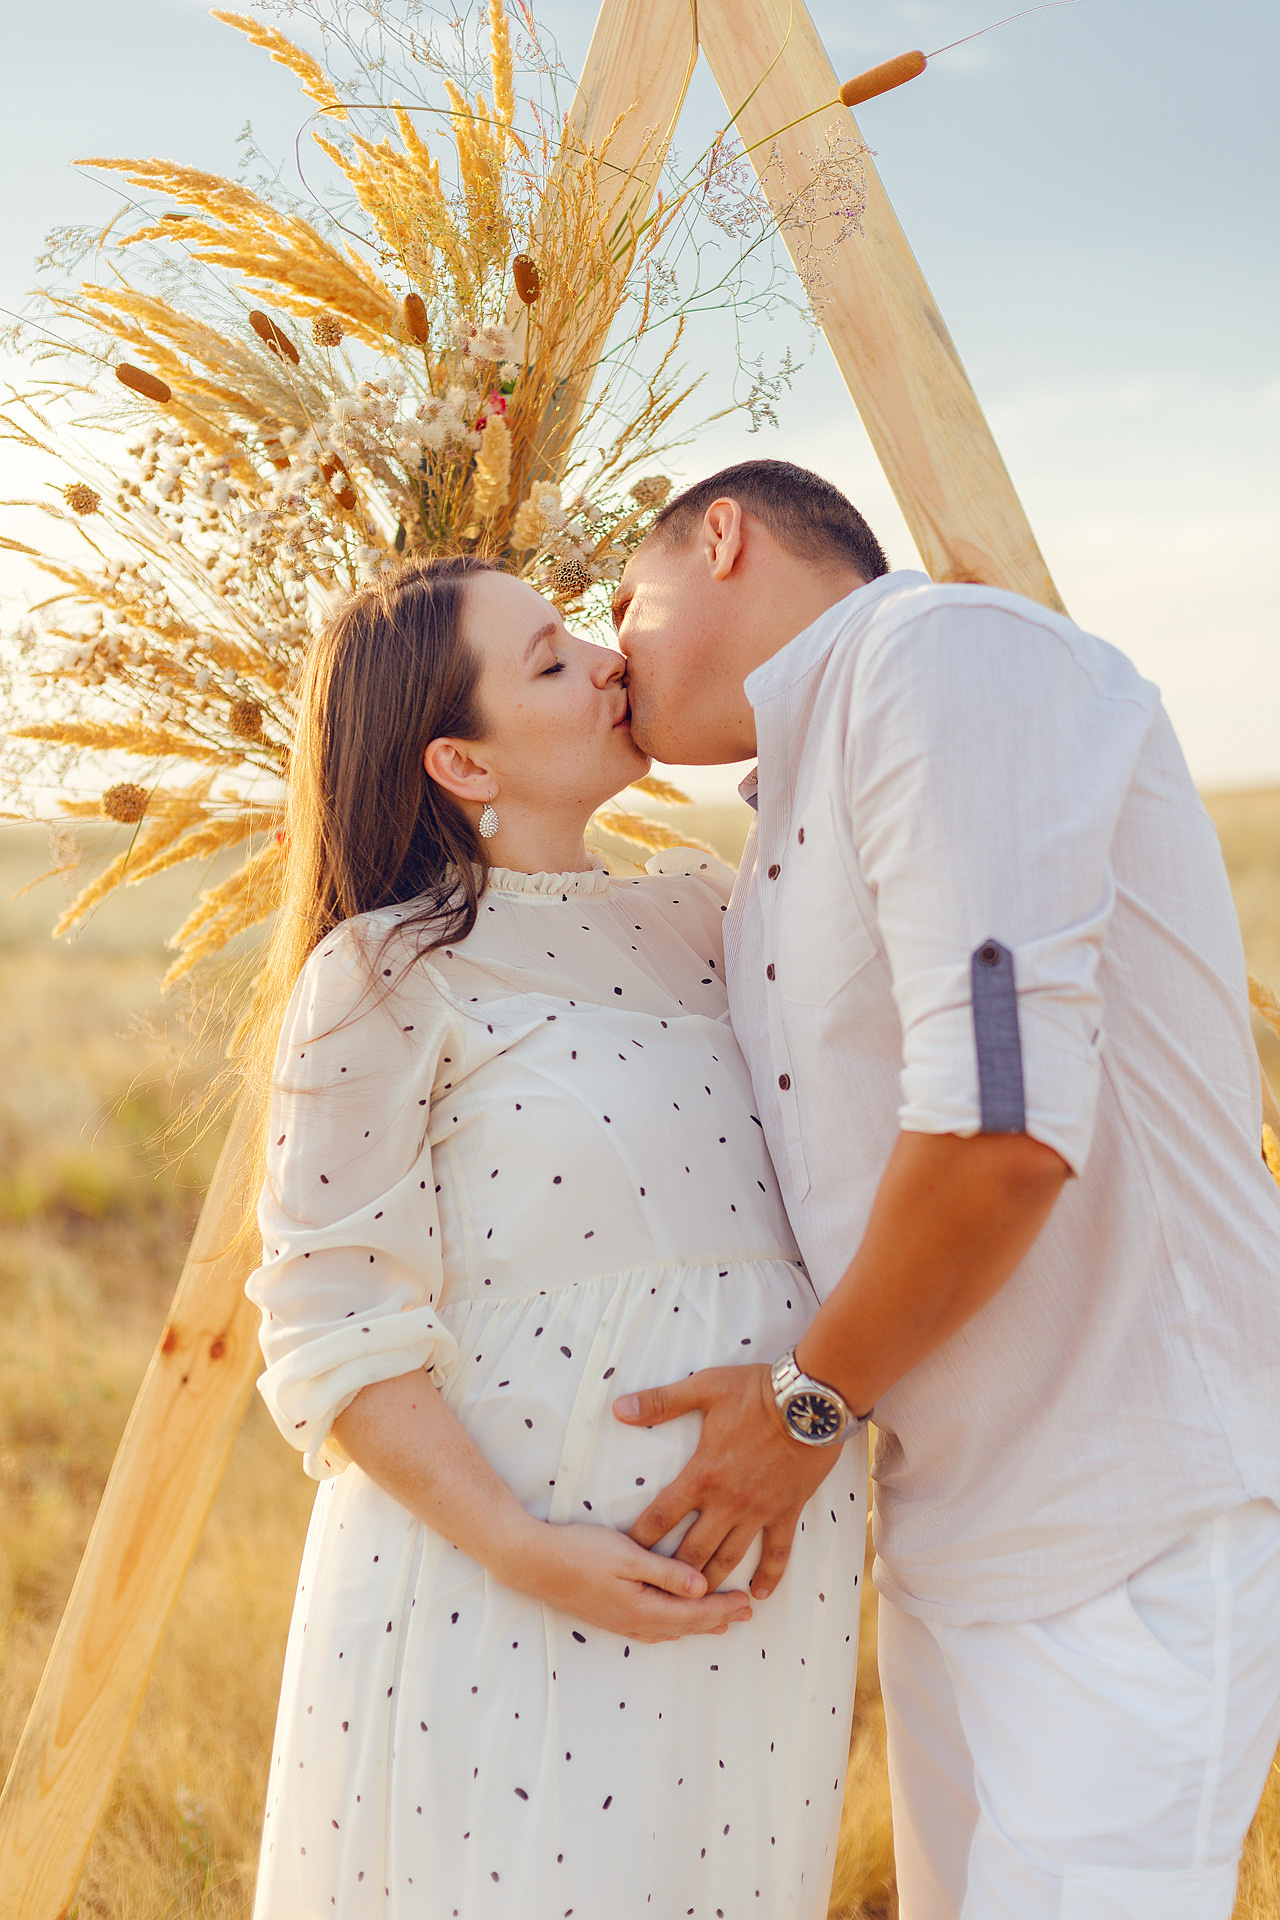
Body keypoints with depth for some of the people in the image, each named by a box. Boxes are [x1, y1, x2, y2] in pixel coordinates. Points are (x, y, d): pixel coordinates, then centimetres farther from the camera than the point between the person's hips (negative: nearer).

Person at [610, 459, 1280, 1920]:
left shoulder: (946, 653, -14)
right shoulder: (784, 837, 17)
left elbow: (1005, 1121, -25)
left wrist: (811, 1401, -12)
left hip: (1126, 1531, -10)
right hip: (947, 1525, 10)